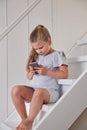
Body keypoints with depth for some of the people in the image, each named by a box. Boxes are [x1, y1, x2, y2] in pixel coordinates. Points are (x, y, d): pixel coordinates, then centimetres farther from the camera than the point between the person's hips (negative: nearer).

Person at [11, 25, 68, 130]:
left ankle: (29, 121, -21)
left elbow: (64, 74, -8)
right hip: (33, 89, 6)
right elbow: (29, 77, 23)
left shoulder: (57, 55, 1)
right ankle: (24, 119, -12)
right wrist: (31, 73, -1)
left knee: (39, 92, -39)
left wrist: (47, 72, -15)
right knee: (16, 90, -21)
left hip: (50, 91, -6)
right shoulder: (36, 57, 18)